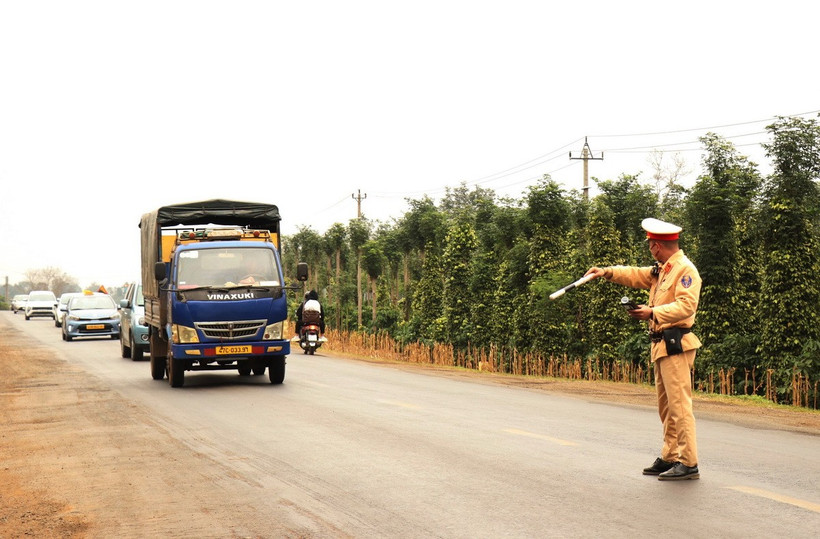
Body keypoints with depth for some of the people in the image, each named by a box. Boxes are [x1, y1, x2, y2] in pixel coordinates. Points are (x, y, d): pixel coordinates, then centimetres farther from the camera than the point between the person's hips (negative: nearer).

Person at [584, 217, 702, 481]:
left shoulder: (685, 270, -12)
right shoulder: (661, 270, 19)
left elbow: (686, 306, -22)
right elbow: (636, 275, 31)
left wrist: (653, 313, -28)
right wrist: (607, 272, 18)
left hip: (676, 345, -10)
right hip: (661, 345, 10)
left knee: (679, 405, -11)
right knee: (665, 406, 13)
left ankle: (689, 463, -9)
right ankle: (669, 458, 20)